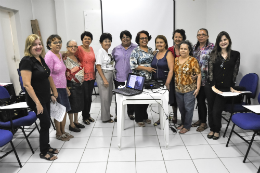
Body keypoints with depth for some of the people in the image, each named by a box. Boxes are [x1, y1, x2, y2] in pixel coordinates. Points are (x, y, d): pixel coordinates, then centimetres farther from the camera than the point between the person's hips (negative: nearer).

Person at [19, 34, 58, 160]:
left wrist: (54, 93, 17)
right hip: (36, 99, -8)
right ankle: (43, 152, 20)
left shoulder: (40, 59, 8)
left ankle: (47, 147, 34)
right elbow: (27, 85, -23)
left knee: (46, 123, 16)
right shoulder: (26, 61, -18)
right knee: (45, 123, 1)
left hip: (45, 98, 8)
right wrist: (37, 103, -23)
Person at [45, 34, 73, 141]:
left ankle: (63, 131, 31)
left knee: (65, 110, 15)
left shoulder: (59, 54, 11)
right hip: (55, 88, -8)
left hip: (62, 87, 8)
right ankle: (58, 134, 23)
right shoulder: (49, 56, -14)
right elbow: (48, 75, -18)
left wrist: (66, 87, 19)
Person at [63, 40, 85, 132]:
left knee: (78, 104, 15)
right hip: (71, 85, -7)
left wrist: (82, 78, 9)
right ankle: (71, 124, 15)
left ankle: (76, 121, 30)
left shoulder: (77, 58, 10)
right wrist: (66, 87, -19)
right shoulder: (65, 59, -12)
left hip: (79, 85, 7)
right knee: (72, 104, 1)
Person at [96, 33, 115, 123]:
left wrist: (110, 78, 14)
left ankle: (107, 113, 31)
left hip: (110, 75, 8)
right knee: (105, 97, -3)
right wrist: (104, 79, -20)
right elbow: (98, 66, -16)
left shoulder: (108, 52, 12)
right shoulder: (101, 51, -12)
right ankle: (105, 118, 8)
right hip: (103, 75, -8)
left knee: (109, 95, 15)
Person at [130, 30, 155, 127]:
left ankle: (144, 117, 30)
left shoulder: (150, 50, 12)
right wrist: (146, 68, -16)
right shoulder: (135, 51, -7)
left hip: (149, 79, 6)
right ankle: (139, 119, 17)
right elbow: (132, 65, -15)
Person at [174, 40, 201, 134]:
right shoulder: (176, 59, 6)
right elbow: (173, 72, 12)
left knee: (188, 108, 4)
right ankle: (183, 123, 35)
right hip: (178, 89, 5)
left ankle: (187, 126, 19)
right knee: (181, 108, 16)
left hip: (190, 89, -5)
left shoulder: (193, 60, -9)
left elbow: (198, 74, -10)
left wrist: (198, 88, -14)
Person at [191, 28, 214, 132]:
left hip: (206, 79, -5)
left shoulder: (212, 47, -5)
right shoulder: (194, 47, 12)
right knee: (199, 99, 12)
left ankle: (204, 122, 13)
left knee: (202, 100, -2)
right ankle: (200, 119, 27)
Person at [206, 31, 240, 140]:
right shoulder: (214, 54, 4)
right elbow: (210, 71, -3)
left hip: (225, 88, -1)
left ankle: (217, 130, 21)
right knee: (211, 110, 9)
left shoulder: (235, 54, 4)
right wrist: (213, 86, -11)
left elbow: (235, 72, 4)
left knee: (217, 111, -4)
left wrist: (231, 87, 0)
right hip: (212, 87, 2)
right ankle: (212, 129, 31)